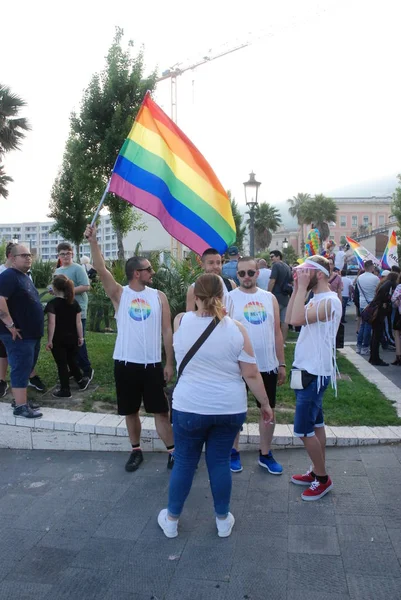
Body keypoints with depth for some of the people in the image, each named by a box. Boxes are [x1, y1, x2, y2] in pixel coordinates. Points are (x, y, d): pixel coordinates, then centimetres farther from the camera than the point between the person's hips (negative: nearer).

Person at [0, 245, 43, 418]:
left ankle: (21, 399, 27)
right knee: (21, 368, -5)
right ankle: (21, 407, 1)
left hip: (31, 333, 10)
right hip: (19, 334, -10)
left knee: (26, 368, 16)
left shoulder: (25, 276, 17)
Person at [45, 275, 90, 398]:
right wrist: (80, 337, 9)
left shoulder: (52, 303, -14)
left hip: (58, 339, -5)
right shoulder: (74, 302, 1)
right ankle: (81, 380, 33)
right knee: (72, 360, 23)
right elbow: (78, 322, 2)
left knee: (61, 364, 4)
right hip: (72, 338, 5)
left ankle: (65, 390, 10)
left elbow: (52, 323, -18)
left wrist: (49, 340, -13)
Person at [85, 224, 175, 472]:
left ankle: (173, 452, 19)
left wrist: (170, 363, 1)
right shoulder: (120, 294, -2)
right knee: (131, 411, 13)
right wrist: (93, 242, -29)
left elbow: (167, 331, 3)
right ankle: (136, 451, 32)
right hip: (125, 363, 0)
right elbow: (101, 269, -17)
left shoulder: (159, 296, 2)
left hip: (152, 364, 0)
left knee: (161, 411, 6)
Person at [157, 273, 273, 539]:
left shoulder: (181, 321, -8)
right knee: (221, 461, 16)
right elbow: (251, 374, -6)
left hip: (190, 407, 0)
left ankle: (172, 519, 32)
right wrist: (265, 403, 4)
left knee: (184, 462, 15)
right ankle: (223, 520, 32)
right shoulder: (236, 328, -9)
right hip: (230, 408, 1)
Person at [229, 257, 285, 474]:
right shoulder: (229, 299, -6)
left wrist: (281, 364, 7)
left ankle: (265, 454, 29)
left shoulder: (270, 298, 5)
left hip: (267, 365, 4)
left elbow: (277, 332, 9)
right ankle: (234, 452, 28)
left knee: (268, 410, 13)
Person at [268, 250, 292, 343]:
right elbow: (290, 282, 20)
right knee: (284, 321, 6)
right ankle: (283, 342, 10)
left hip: (277, 297, -7)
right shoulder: (287, 267, 15)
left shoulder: (276, 265, -8)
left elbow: (272, 281, -16)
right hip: (286, 297, 7)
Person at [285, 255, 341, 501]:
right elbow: (290, 318, 7)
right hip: (310, 370, 10)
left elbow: (297, 319, -31)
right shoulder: (317, 299, 13)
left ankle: (322, 478, 12)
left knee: (304, 429, -3)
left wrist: (303, 287, -23)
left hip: (314, 373, -10)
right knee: (315, 424, 17)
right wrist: (298, 289, 2)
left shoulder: (329, 301, -20)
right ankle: (317, 472, 29)